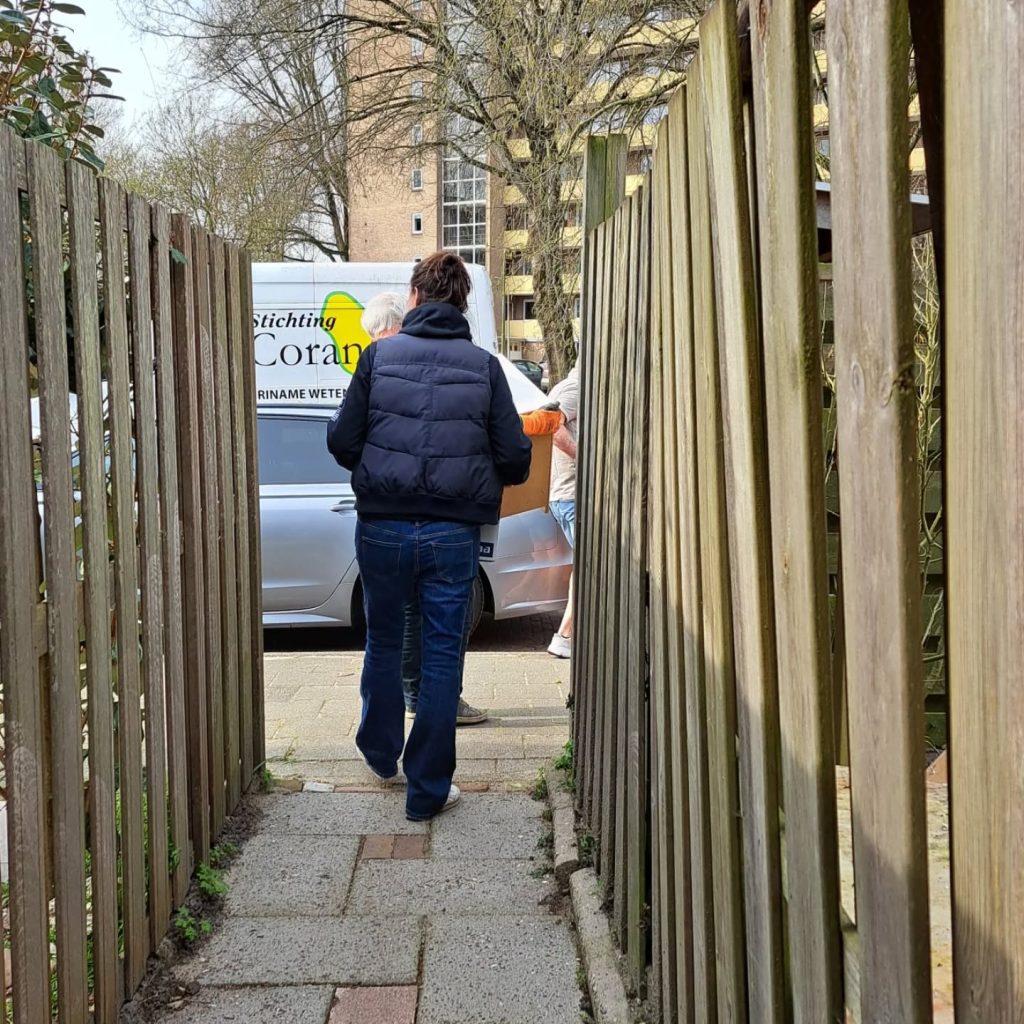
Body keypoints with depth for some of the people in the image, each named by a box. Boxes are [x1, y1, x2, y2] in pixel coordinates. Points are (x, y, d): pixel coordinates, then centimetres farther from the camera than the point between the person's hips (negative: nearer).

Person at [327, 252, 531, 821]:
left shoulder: (380, 355, -2)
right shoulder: (484, 367, -2)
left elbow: (342, 442, -2)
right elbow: (515, 459, -3)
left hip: (383, 527, 1)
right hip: (453, 534, -1)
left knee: (383, 642, 20)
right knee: (442, 654, 8)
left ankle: (381, 754, 40)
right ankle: (427, 790, 12)